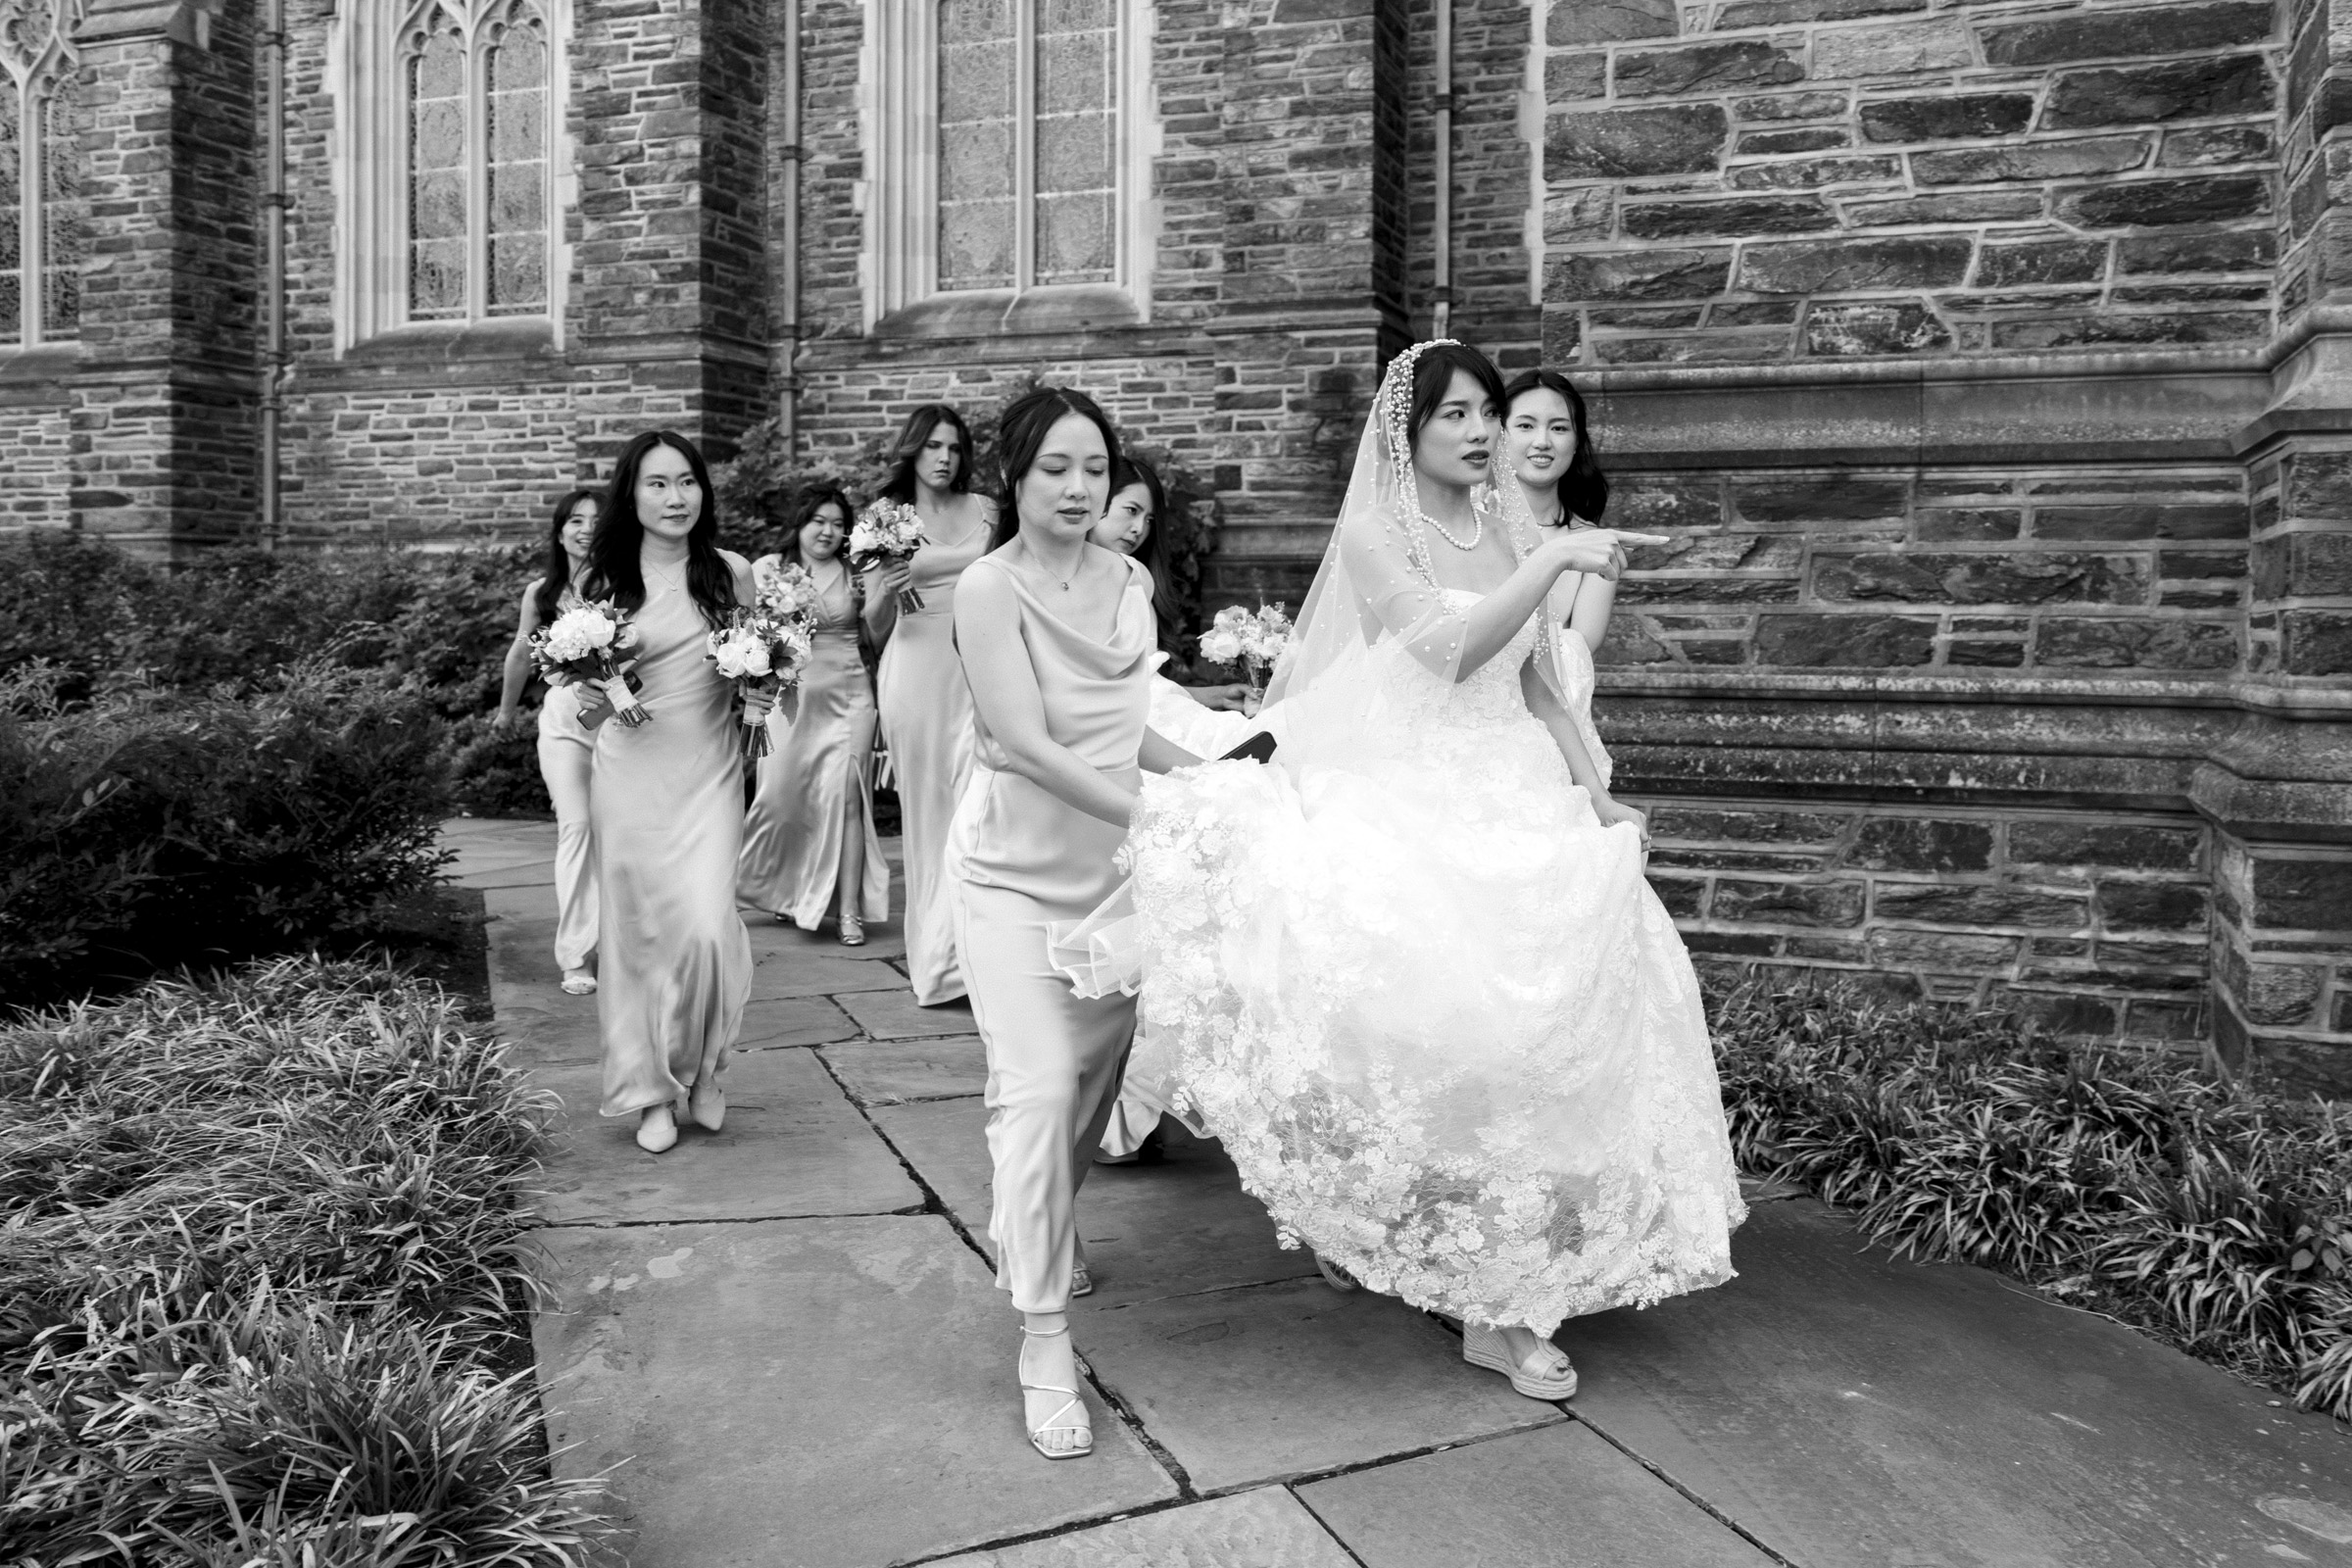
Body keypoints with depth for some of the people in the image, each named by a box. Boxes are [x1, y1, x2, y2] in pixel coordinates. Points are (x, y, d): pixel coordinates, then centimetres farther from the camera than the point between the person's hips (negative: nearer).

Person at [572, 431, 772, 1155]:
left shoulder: (731, 573, 1)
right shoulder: (600, 583, 1)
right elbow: (587, 710, 8)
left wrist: (761, 700, -7)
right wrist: (591, 704, -14)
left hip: (710, 775, 0)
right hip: (629, 776, 1)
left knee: (707, 927, -11)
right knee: (636, 932, 5)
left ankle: (700, 1066, 17)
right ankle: (651, 1092, 23)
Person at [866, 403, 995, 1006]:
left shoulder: (984, 510, 7)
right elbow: (876, 631, 6)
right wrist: (884, 591, -14)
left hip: (977, 670, 1)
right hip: (916, 671, -1)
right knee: (927, 813, 5)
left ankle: (959, 951, 2)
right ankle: (933, 952, 16)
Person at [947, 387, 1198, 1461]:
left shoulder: (1129, 583, 5)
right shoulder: (989, 589, -14)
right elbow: (1027, 745, -23)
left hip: (1114, 870, 6)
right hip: (1016, 873, -6)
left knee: (1097, 1069, 16)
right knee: (1039, 1084, -13)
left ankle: (1033, 1228, 44)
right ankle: (1044, 1343, 0)